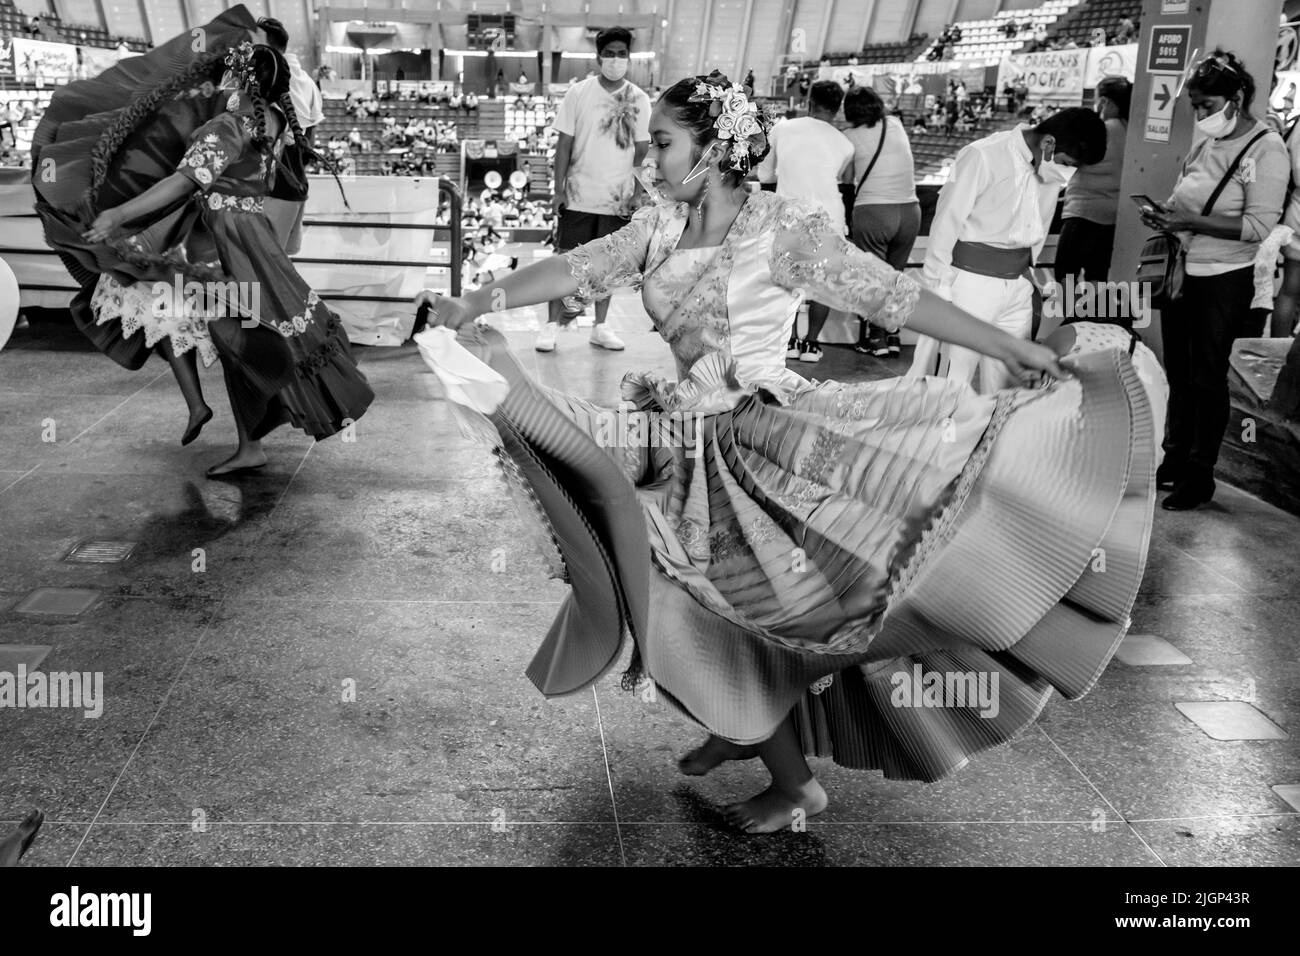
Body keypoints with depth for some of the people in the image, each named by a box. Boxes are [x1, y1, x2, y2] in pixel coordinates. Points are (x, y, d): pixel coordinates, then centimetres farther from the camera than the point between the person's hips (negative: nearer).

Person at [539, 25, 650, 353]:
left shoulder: (639, 100, 1)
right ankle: (551, 325, 8)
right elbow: (564, 143, -1)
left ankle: (600, 326, 18)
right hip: (579, 195, -1)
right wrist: (559, 189, -5)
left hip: (618, 198, 2)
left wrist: (638, 194, -2)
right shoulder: (578, 93, -3)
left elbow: (642, 151, 5)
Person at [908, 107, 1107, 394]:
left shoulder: (1052, 171, 4)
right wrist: (938, 293, -9)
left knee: (1007, 387, 10)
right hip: (971, 282, -6)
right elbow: (945, 226, -11)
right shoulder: (983, 156, -15)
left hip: (1019, 285, 6)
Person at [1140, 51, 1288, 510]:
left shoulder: (1267, 150, -10)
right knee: (1178, 373, 12)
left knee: (1207, 377, 2)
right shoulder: (1205, 146, 8)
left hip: (1227, 280, -6)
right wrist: (1165, 216, -2)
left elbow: (1259, 226, -18)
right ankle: (1175, 461, 27)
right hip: (1183, 274, 6)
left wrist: (1190, 222, -24)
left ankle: (1199, 476, 14)